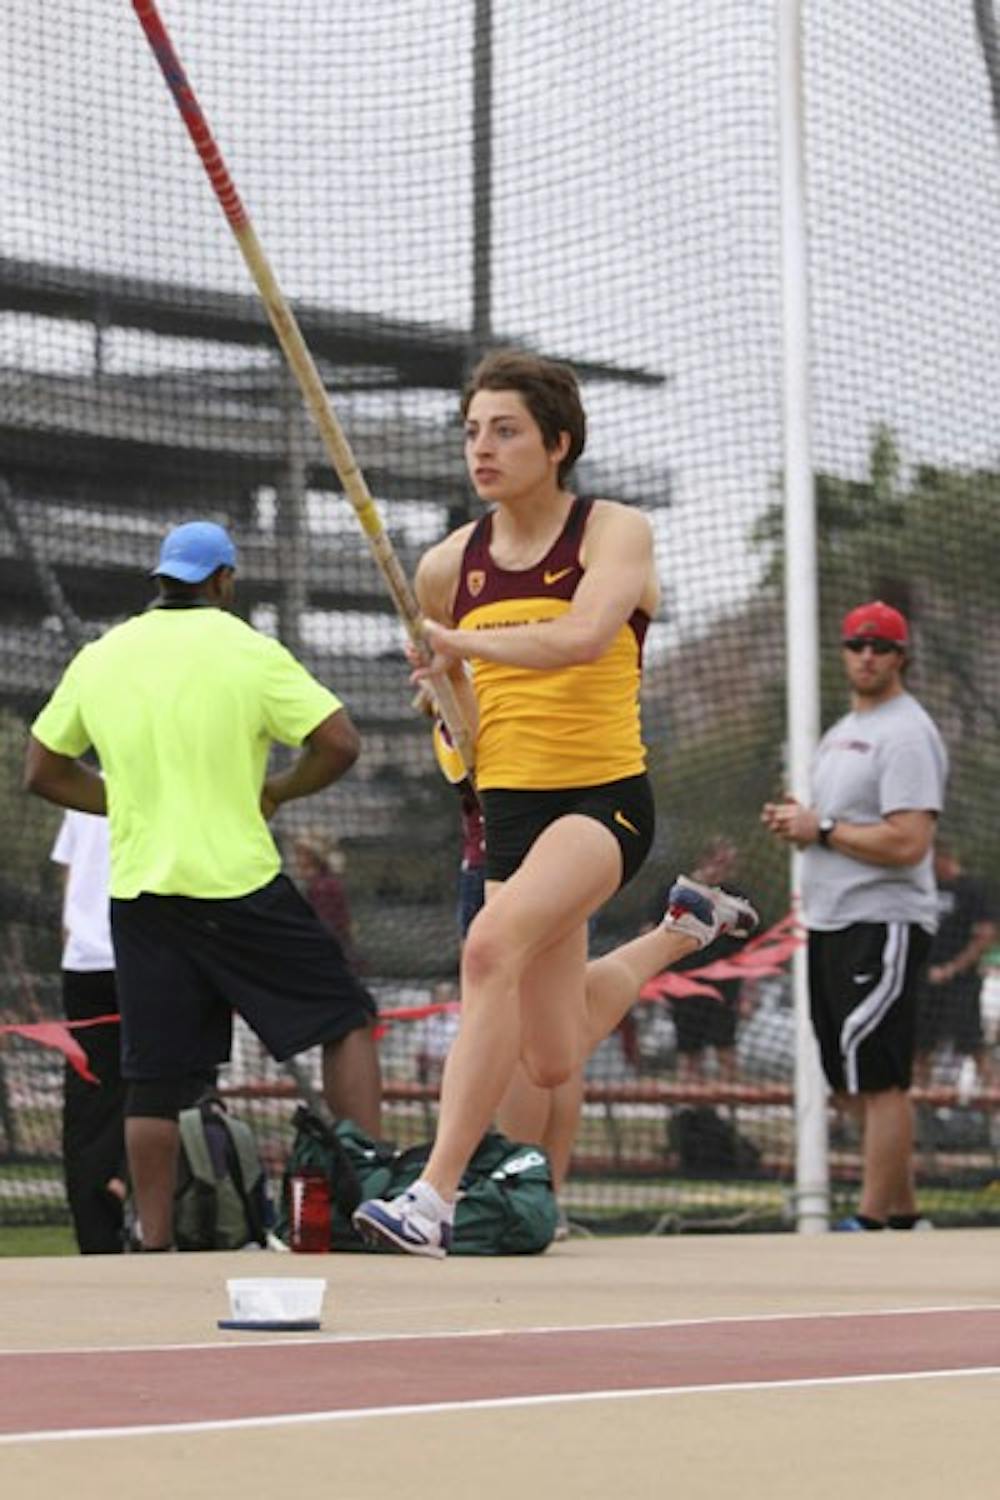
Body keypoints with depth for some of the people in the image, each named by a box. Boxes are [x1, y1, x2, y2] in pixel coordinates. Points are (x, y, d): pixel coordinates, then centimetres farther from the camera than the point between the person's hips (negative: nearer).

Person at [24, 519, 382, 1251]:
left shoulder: (98, 660, 8)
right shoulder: (247, 652, -5)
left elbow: (43, 771, 16)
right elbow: (340, 742, -9)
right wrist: (275, 792, 6)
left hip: (139, 891, 4)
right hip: (239, 883, -4)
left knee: (154, 1079, 6)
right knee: (345, 1018, 8)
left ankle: (155, 1242, 5)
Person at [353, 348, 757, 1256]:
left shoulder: (616, 533, -8)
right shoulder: (447, 568, 6)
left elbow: (582, 636, -29)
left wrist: (466, 641, -38)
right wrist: (466, 729, 13)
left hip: (605, 798, -6)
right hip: (511, 808, 6)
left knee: (493, 946, -32)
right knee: (552, 1061, 10)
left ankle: (436, 1197, -31)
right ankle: (683, 928, 40)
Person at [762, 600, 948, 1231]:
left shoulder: (907, 733, -11)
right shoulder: (842, 731, 19)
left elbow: (907, 844, -22)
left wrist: (822, 829, -14)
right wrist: (796, 822, 7)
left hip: (883, 923, -10)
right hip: (831, 920, 10)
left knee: (879, 1078, -11)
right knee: (858, 1081, 11)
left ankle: (872, 1220, -13)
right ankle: (905, 1213, 17)